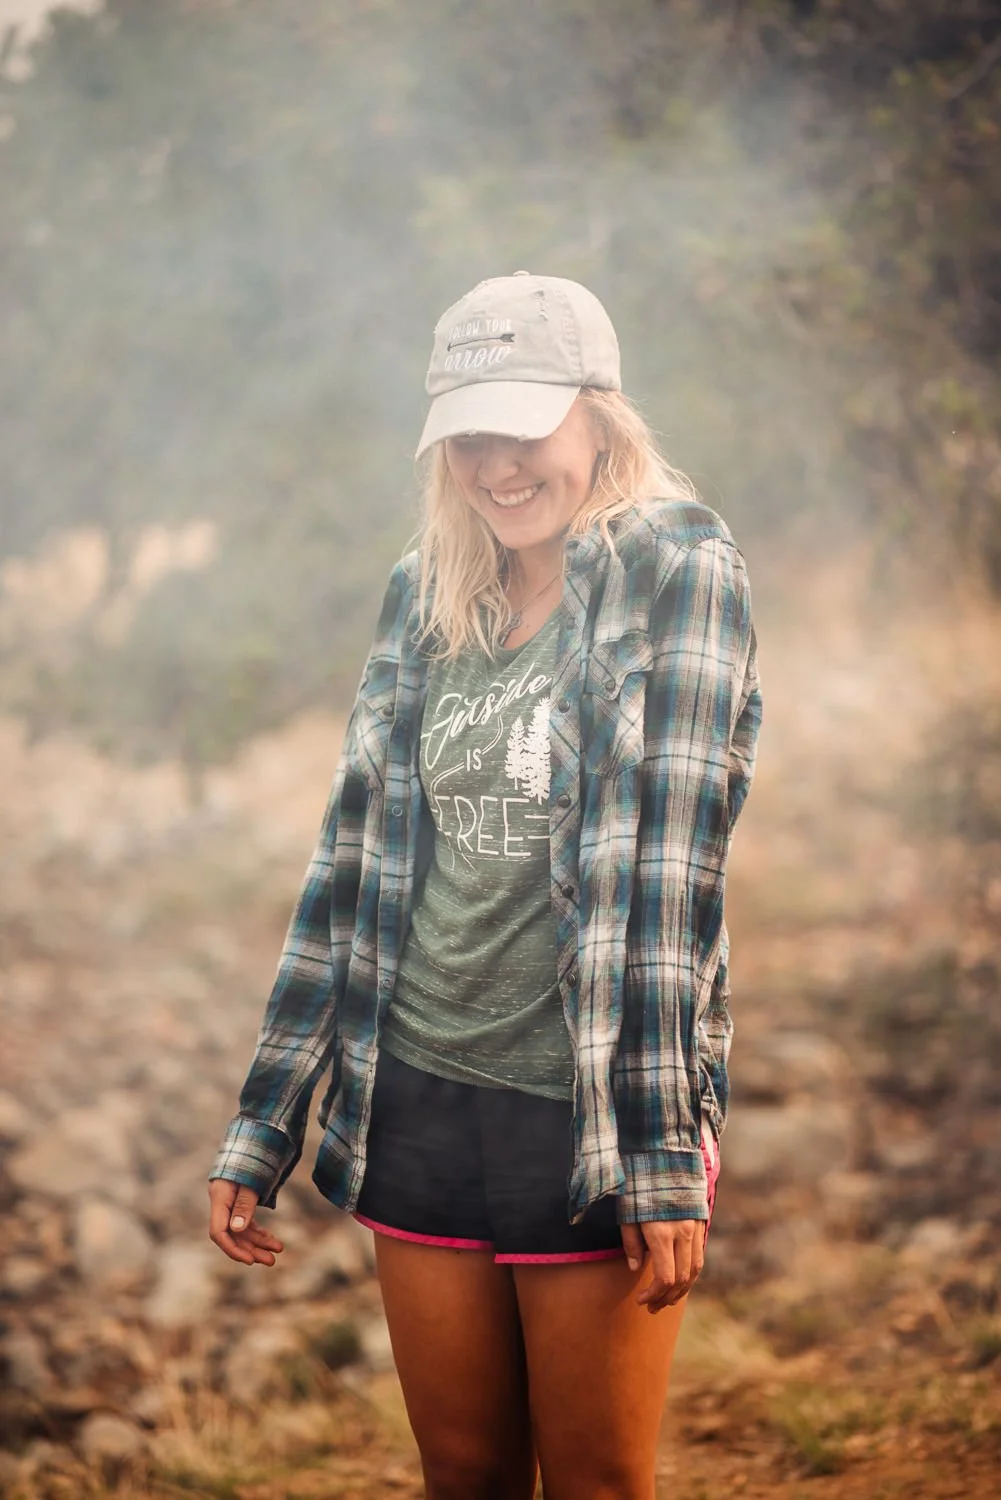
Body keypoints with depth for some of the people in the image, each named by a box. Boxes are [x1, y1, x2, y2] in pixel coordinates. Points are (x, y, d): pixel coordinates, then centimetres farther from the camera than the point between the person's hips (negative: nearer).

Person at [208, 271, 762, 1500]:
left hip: (595, 1109, -4)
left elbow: (672, 869, -13)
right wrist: (260, 1128, 9)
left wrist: (664, 1152, -17)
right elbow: (355, 858, 11)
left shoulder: (676, 572, -6)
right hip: (421, 1105, 5)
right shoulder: (425, 596, 9)